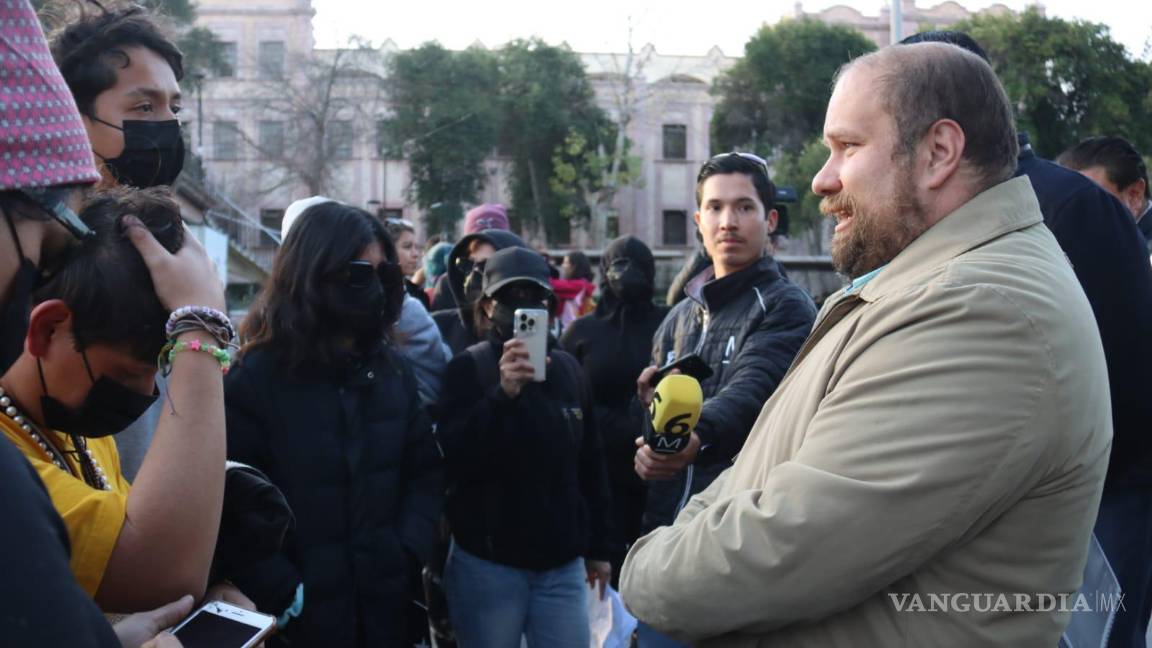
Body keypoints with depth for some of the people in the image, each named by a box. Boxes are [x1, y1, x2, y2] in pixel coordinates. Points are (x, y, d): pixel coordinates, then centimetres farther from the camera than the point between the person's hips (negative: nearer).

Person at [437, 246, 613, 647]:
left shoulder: (568, 369, 8)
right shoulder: (467, 368, -5)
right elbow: (453, 459, -16)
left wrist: (598, 548, 16)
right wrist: (503, 393, -28)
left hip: (562, 562, 4)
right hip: (487, 564, -3)